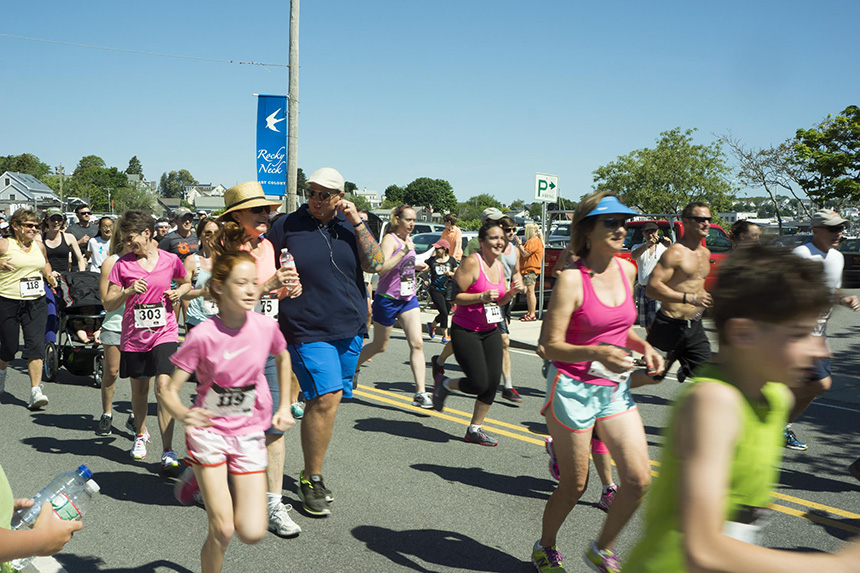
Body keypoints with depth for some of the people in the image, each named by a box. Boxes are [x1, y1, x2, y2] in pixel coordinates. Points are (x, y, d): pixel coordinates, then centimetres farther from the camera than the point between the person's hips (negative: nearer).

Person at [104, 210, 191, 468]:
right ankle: (141, 435, 43)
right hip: (134, 337, 2)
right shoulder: (122, 264, 0)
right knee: (139, 390, 15)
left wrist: (180, 292, -1)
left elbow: (186, 282, 21)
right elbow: (108, 304, -1)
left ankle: (168, 452, -11)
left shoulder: (170, 260, 1)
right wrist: (128, 291, -18)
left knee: (163, 387, -15)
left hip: (164, 333, -2)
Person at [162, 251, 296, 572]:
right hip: (209, 432, -2)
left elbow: (282, 357, 12)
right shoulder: (203, 336, -19)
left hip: (249, 434, 3)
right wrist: (183, 415, -37)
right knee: (223, 531, -10)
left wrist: (284, 406, 9)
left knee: (252, 534, -1)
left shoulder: (266, 327, -11)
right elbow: (169, 391, -15)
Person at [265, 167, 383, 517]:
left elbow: (375, 264, -4)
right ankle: (311, 479, -2)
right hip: (307, 329, -4)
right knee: (326, 398, -16)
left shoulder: (351, 225, 8)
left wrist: (357, 223, -9)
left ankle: (312, 472, 28)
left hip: (350, 329, 4)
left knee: (325, 401, 12)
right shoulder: (287, 226, 0)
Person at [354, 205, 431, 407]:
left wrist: (416, 267, 9)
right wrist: (404, 251, -29)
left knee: (417, 343, -8)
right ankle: (352, 366, 37)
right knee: (379, 346, 9)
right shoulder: (390, 239, -12)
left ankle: (420, 393, -9)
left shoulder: (407, 239, 12)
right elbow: (381, 268, -27)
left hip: (408, 298, 6)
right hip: (388, 299, -6)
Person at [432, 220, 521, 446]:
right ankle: (444, 384, 20)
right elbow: (455, 296, -15)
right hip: (465, 331, -7)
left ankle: (475, 429, 19)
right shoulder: (472, 262, -14)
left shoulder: (499, 265, 9)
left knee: (493, 382, 3)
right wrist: (482, 297, -26)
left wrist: (510, 293, -2)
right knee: (479, 384, -10)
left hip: (490, 330, 7)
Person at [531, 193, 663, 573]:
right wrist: (598, 352, -32)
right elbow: (550, 346, -18)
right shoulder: (571, 279, -17)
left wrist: (643, 346, 2)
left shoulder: (626, 270, 4)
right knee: (574, 485, 7)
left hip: (615, 388, 6)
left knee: (639, 479, 0)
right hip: (574, 388, -6)